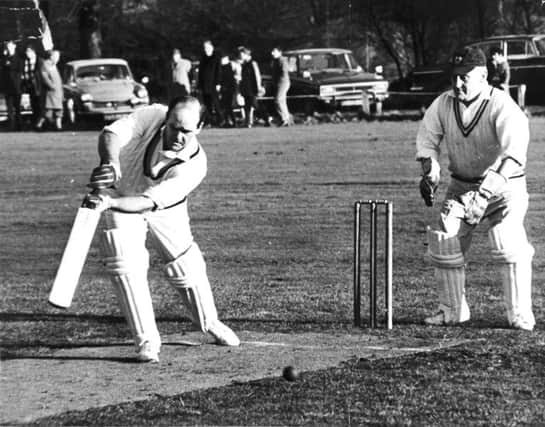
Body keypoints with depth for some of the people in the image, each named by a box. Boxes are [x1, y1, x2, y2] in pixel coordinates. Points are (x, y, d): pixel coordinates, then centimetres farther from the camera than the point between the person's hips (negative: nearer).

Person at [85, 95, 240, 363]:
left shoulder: (194, 165, -34)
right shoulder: (152, 116, -30)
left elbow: (149, 201, -43)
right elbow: (112, 133, -36)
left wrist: (110, 202, -59)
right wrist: (110, 162, -59)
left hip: (166, 210, 0)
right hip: (121, 193, 0)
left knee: (186, 267, 7)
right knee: (126, 265, -17)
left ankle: (210, 323, 36)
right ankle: (146, 340, -8)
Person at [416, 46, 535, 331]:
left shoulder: (501, 106, -23)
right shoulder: (443, 105, -7)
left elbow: (515, 150, -36)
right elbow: (427, 140, 7)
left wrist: (493, 184, -48)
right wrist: (430, 173, -11)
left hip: (504, 185, -5)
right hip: (461, 186, 5)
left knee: (509, 246, -21)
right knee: (445, 244, 3)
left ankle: (520, 315, -11)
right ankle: (452, 310, 20)